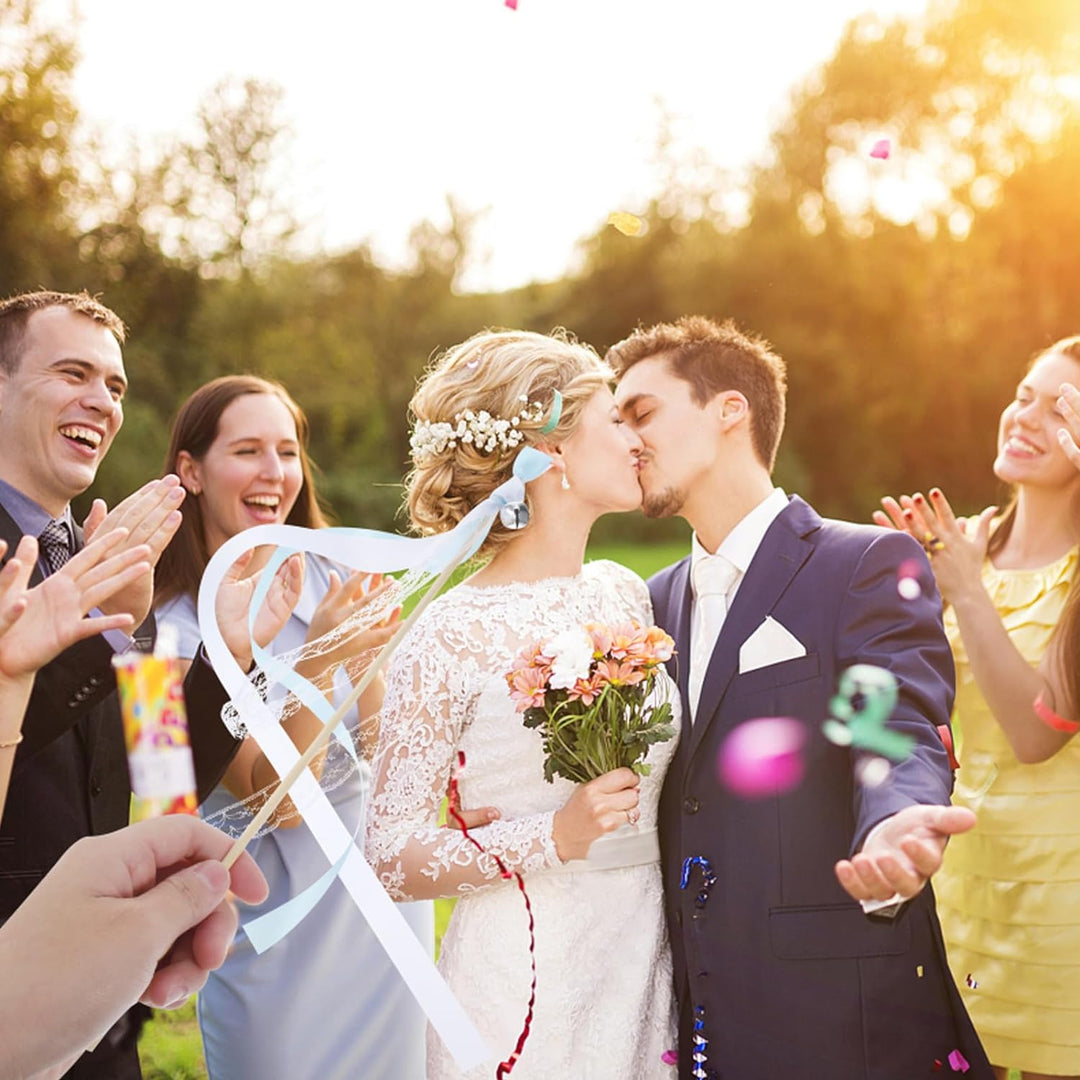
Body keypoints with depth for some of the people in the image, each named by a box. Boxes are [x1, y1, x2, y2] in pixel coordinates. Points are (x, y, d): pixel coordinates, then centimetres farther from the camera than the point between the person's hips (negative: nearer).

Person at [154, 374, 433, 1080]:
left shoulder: (337, 581, -7)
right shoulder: (170, 626, -14)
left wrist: (370, 659, -26)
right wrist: (319, 661, -33)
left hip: (385, 908, 3)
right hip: (275, 941, -3)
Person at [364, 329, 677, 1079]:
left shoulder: (625, 594, 4)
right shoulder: (451, 637, -13)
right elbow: (393, 856, -12)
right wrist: (553, 839, -23)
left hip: (649, 972, 6)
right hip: (523, 988, -5)